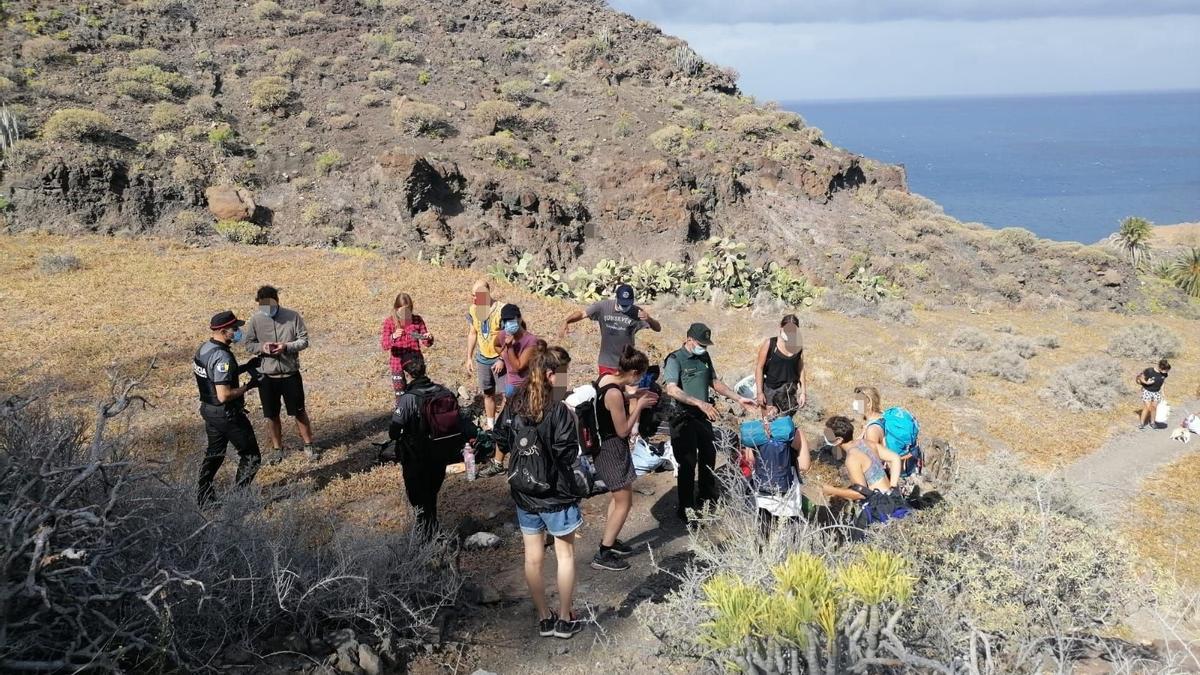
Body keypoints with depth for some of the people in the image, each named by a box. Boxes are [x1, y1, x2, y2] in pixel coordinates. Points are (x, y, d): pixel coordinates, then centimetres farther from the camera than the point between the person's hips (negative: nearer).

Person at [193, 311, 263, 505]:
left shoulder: (204, 348, 4)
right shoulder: (222, 357, -26)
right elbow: (224, 395, -29)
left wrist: (245, 367, 11)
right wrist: (248, 386, -17)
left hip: (209, 410, 10)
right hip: (227, 414, -10)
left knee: (214, 454, 23)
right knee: (250, 457, 4)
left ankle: (203, 498, 28)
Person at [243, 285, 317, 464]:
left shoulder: (293, 316, -9)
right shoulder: (256, 319, -5)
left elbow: (304, 340, -4)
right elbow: (249, 344, 2)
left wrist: (286, 346, -22)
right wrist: (262, 348, -19)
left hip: (290, 373, -1)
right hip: (266, 375, 2)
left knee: (299, 412, 7)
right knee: (272, 415, 13)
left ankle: (309, 446, 23)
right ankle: (277, 449, 29)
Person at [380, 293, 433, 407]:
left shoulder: (417, 320, 0)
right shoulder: (389, 322, -5)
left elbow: (426, 344, 3)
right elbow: (384, 345, -14)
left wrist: (428, 338, -21)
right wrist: (393, 337, -34)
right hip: (397, 364, -1)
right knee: (400, 397, 2)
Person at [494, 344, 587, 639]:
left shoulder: (514, 404, -3)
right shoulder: (559, 411, -20)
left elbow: (501, 441, 7)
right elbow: (569, 457, -19)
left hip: (524, 493, 5)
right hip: (556, 494, -5)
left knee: (533, 557, 13)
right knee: (565, 555, 11)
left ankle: (544, 618, 23)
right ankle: (564, 620, 18)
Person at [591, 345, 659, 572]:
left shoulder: (606, 378, -2)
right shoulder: (614, 393, -29)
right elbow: (623, 431, -21)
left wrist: (631, 396, 7)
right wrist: (638, 406, -13)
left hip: (604, 444, 10)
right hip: (613, 449, -10)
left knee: (619, 496, 25)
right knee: (624, 503, 2)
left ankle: (609, 540, 38)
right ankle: (602, 555, 7)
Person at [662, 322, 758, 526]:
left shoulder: (704, 357, 8)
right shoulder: (675, 359, -15)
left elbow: (715, 383, 18)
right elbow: (672, 390, -28)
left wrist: (739, 399, 12)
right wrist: (700, 403, -37)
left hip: (703, 416, 7)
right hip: (684, 418, -7)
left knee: (709, 456, 17)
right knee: (688, 463, -3)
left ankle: (706, 498, 36)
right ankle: (685, 509, 8)